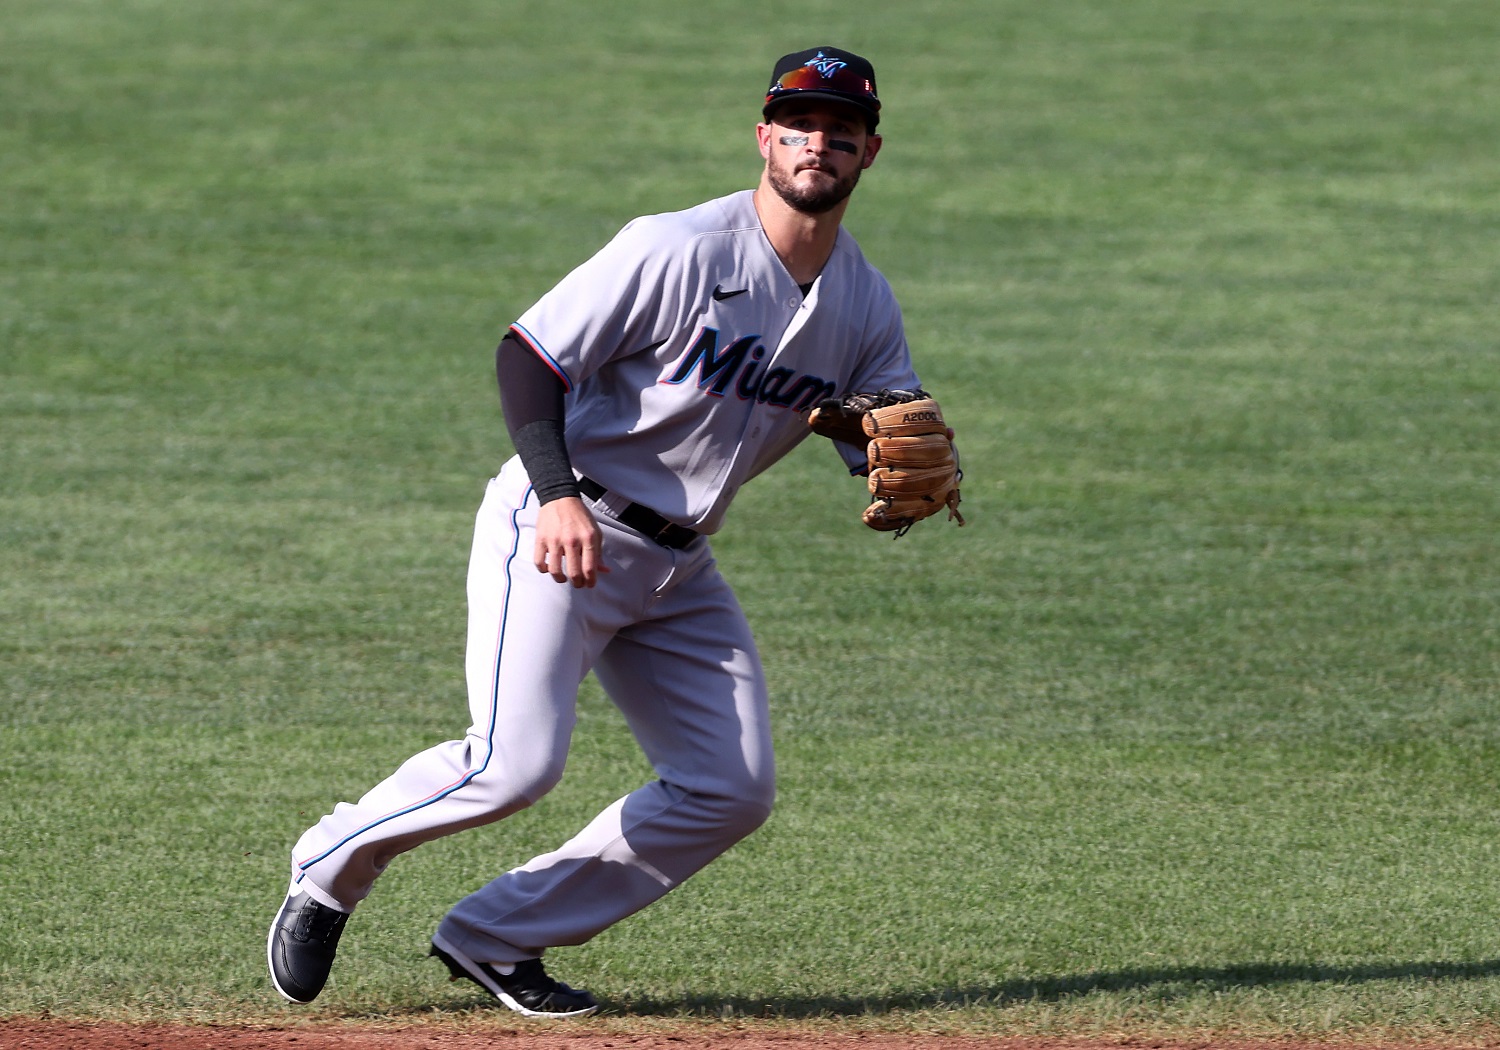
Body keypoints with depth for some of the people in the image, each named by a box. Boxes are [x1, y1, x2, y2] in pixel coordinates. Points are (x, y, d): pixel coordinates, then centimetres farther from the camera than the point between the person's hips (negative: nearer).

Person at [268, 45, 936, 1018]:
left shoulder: (868, 306, 4)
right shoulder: (679, 251, -17)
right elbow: (527, 353, -17)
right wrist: (558, 493, -30)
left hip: (677, 567, 7)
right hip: (558, 529, -7)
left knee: (734, 790, -1)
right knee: (518, 760, -23)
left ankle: (496, 935, 9)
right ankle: (334, 862, 5)